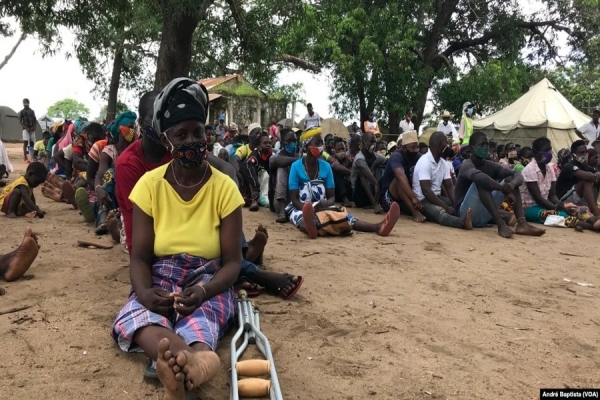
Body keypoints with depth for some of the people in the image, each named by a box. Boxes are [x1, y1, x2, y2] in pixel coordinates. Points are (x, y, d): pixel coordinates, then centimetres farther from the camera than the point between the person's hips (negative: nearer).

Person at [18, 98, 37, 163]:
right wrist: (26, 128, -14)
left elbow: (35, 120, 14)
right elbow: (20, 121, -2)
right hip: (26, 129, -4)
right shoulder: (22, 112, 2)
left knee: (32, 143, 5)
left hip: (32, 129, 4)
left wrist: (34, 127, -4)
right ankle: (25, 158, -13)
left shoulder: (32, 111, 13)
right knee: (25, 142, -11)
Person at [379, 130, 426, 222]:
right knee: (400, 179, -33)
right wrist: (413, 198, -49)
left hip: (407, 194, 6)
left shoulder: (418, 157, -2)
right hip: (389, 197, -6)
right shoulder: (397, 156, -21)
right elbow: (401, 176, -39)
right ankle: (414, 211, -45)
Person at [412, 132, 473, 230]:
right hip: (423, 200, -11)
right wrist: (446, 207, -24)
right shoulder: (424, 162, -15)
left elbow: (449, 186, 8)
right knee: (440, 212, -39)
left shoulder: (444, 163, 10)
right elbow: (426, 190, -23)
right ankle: (462, 221, -67)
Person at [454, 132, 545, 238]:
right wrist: (503, 189, -44)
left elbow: (518, 175, -4)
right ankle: (501, 224, -40)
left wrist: (512, 184, -28)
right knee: (481, 182, -29)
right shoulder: (467, 165, -13)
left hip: (484, 215, 7)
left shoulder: (490, 166, 8)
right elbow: (478, 177, -39)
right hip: (467, 213, -7)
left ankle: (522, 223, -23)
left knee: (510, 179, -4)